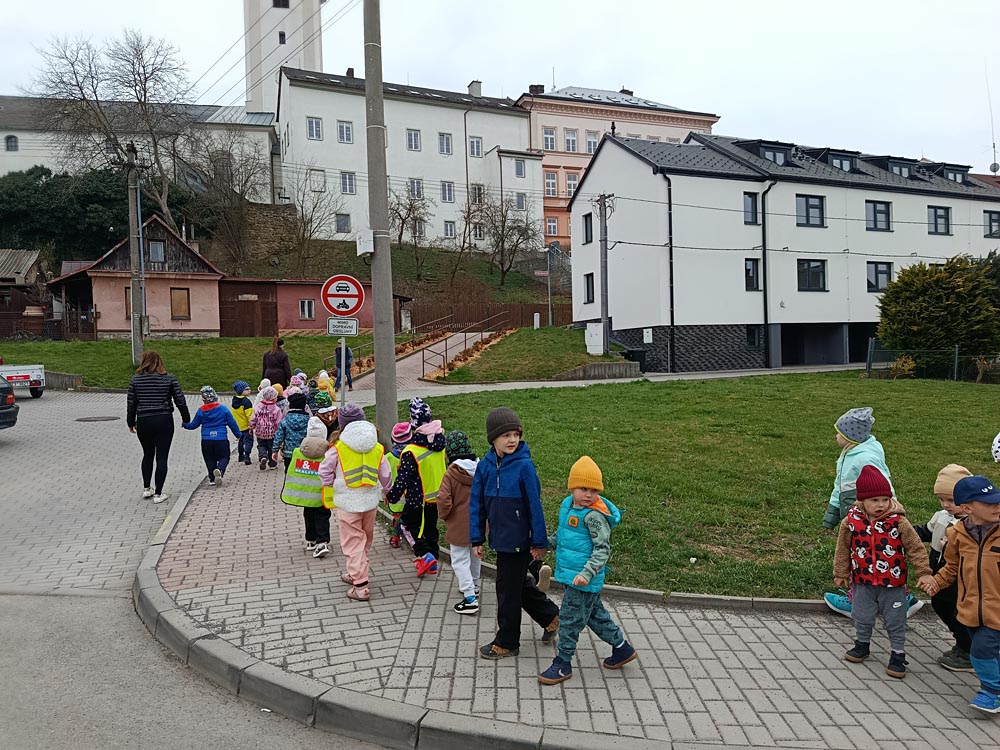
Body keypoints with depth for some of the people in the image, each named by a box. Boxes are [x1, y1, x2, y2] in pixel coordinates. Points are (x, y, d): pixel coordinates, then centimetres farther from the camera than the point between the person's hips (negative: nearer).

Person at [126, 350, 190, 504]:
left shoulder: (136, 379, 1)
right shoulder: (169, 378, -3)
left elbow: (131, 404, 5)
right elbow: (180, 401, -2)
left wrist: (130, 423, 17)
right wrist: (186, 419, 11)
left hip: (143, 422, 2)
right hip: (164, 422, -2)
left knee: (147, 455, 21)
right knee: (161, 457, 3)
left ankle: (146, 488, 27)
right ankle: (158, 494, 3)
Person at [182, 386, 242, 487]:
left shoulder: (201, 411, 0)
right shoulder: (223, 409, -2)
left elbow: (194, 425, 10)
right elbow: (232, 423, 3)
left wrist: (185, 424, 31)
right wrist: (238, 434, 16)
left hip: (206, 440, 1)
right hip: (221, 439, -1)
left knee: (210, 460, 14)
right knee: (224, 457, 7)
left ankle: (212, 478, 9)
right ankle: (219, 470, -23)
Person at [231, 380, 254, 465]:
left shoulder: (234, 400, 6)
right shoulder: (246, 401, -20)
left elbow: (232, 413, 15)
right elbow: (249, 415, -23)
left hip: (238, 425, 8)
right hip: (246, 426, -8)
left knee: (241, 440, 22)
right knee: (248, 440, -3)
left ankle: (240, 455, 29)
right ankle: (246, 456, -12)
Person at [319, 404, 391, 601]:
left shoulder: (337, 448, -10)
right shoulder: (377, 448, -1)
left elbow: (325, 473, -3)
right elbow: (385, 476, 5)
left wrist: (331, 486, 17)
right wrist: (384, 492, 22)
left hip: (347, 502, -4)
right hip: (370, 501, 4)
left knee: (353, 542, 3)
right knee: (366, 540, 20)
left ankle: (360, 585, 0)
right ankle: (356, 574, 36)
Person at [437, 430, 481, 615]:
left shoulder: (451, 474, -21)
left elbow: (444, 500, -24)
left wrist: (443, 515, -4)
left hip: (459, 526, -6)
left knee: (460, 561, 2)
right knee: (474, 556, 23)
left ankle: (470, 599, -2)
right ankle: (473, 587, 42)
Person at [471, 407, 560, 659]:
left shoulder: (524, 465, -18)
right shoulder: (485, 466, -1)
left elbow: (535, 505, -14)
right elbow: (476, 503, 5)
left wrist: (539, 542, -11)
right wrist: (477, 539, 4)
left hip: (518, 540, -6)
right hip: (500, 539, 6)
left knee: (508, 590, 6)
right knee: (518, 584, 21)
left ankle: (506, 643, 26)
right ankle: (551, 616, 42)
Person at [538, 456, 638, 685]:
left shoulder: (594, 515, -21)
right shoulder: (568, 505, 4)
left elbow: (603, 548, -21)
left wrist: (587, 573, -29)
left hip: (583, 580, -9)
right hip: (570, 574, 9)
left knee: (570, 619, 3)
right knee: (594, 614, 22)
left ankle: (563, 664, 19)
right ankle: (622, 648, 39)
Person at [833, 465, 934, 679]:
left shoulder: (898, 522, -14)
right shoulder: (851, 521, -9)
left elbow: (915, 548, -6)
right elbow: (843, 549, 3)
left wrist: (924, 572, -11)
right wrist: (841, 573, 8)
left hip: (893, 584, -2)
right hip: (863, 582, 2)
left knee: (895, 621, 9)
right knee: (862, 618, 16)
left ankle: (898, 655, 25)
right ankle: (862, 645, 38)